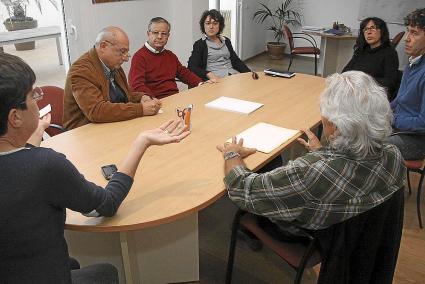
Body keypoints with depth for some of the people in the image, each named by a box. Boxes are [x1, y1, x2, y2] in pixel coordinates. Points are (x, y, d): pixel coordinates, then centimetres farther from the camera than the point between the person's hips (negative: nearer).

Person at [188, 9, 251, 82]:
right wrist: (209, 74, -24)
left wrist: (250, 73, -1)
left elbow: (236, 61, 17)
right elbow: (191, 67, -7)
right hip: (216, 80, -6)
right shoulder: (199, 44, 4)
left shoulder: (226, 41, 20)